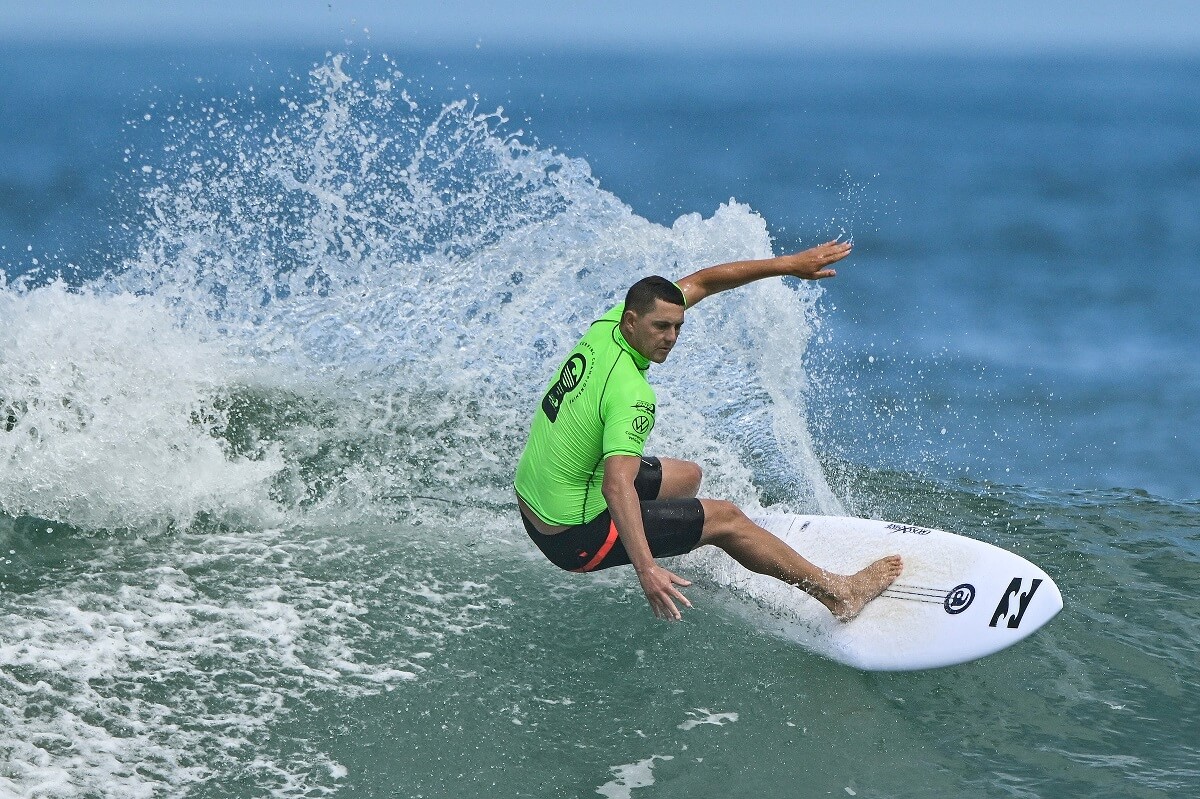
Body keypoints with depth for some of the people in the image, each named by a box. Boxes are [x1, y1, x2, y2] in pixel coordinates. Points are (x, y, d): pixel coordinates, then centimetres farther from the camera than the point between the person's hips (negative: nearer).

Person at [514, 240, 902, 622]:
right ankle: (838, 592, 9)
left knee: (687, 476, 27)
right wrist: (646, 569, -55)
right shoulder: (631, 395, -31)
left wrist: (789, 264, 4)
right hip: (573, 537, -9)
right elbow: (618, 488, -43)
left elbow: (701, 283, 3)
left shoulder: (606, 328, -6)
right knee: (726, 519, 0)